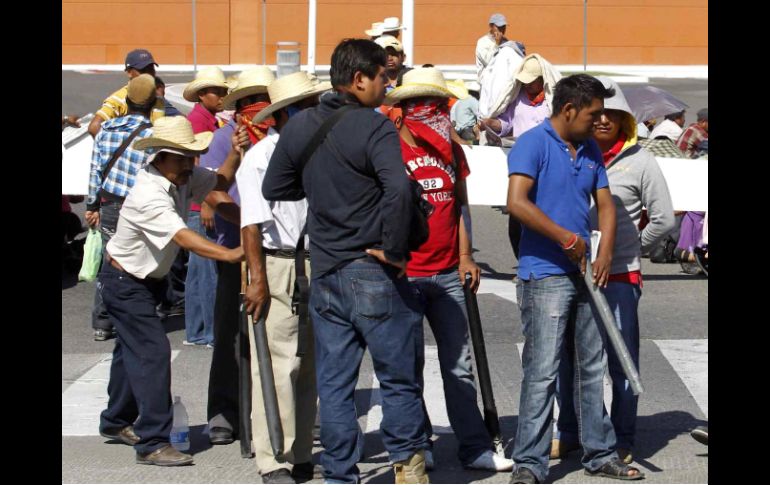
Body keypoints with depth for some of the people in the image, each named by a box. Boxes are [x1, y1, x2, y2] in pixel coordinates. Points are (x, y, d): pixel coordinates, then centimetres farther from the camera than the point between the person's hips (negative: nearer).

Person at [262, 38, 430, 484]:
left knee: (334, 383, 11)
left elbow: (273, 189, 16)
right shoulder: (374, 126, -14)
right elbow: (398, 188, -29)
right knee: (399, 377, 9)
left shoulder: (298, 127, 6)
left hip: (324, 274, 6)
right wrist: (394, 250, -19)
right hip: (375, 275, -6)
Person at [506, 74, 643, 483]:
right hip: (545, 275, -8)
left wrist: (604, 253, -2)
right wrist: (566, 238, -17)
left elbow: (605, 204, 15)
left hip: (584, 274, 8)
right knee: (542, 372, -8)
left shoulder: (590, 151, 14)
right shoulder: (533, 144, -10)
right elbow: (517, 203, -22)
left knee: (593, 368, 14)